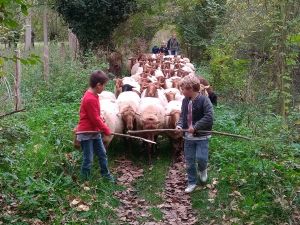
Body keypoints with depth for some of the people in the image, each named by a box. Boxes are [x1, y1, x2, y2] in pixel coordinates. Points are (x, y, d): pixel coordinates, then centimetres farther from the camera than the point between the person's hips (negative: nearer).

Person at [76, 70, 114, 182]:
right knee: (88, 159, 0)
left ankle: (106, 174, 30)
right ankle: (85, 180, 14)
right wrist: (106, 129, -9)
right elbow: (95, 119, -21)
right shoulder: (90, 99, -25)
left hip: (95, 131, 10)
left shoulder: (93, 95, 6)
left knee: (102, 153, 16)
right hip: (86, 133, -9)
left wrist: (103, 126, 7)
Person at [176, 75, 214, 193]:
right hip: (188, 136, 6)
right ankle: (192, 183, 25)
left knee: (201, 158, -12)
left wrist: (195, 127, -25)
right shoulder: (185, 101, 4)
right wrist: (179, 125, -10)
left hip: (201, 136, -6)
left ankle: (202, 170, 24)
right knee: (189, 161, 10)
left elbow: (209, 117, -23)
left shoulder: (204, 100, -16)